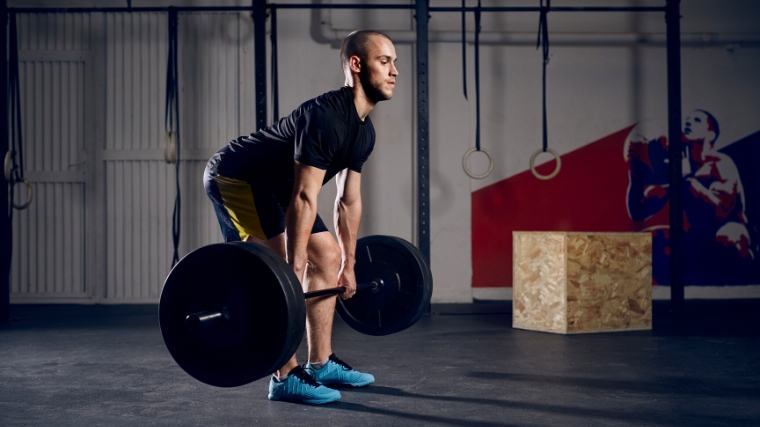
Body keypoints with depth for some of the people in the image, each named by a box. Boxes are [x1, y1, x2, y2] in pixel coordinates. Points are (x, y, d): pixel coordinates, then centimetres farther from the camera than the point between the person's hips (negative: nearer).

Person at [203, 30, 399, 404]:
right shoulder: (326, 117, -29)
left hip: (272, 185, 10)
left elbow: (349, 201, 9)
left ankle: (321, 364, 12)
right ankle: (286, 376, -11)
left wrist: (349, 266, 12)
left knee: (328, 257, 6)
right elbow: (304, 198, -33)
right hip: (235, 177, -10)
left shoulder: (364, 132, 1)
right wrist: (294, 275, -33)